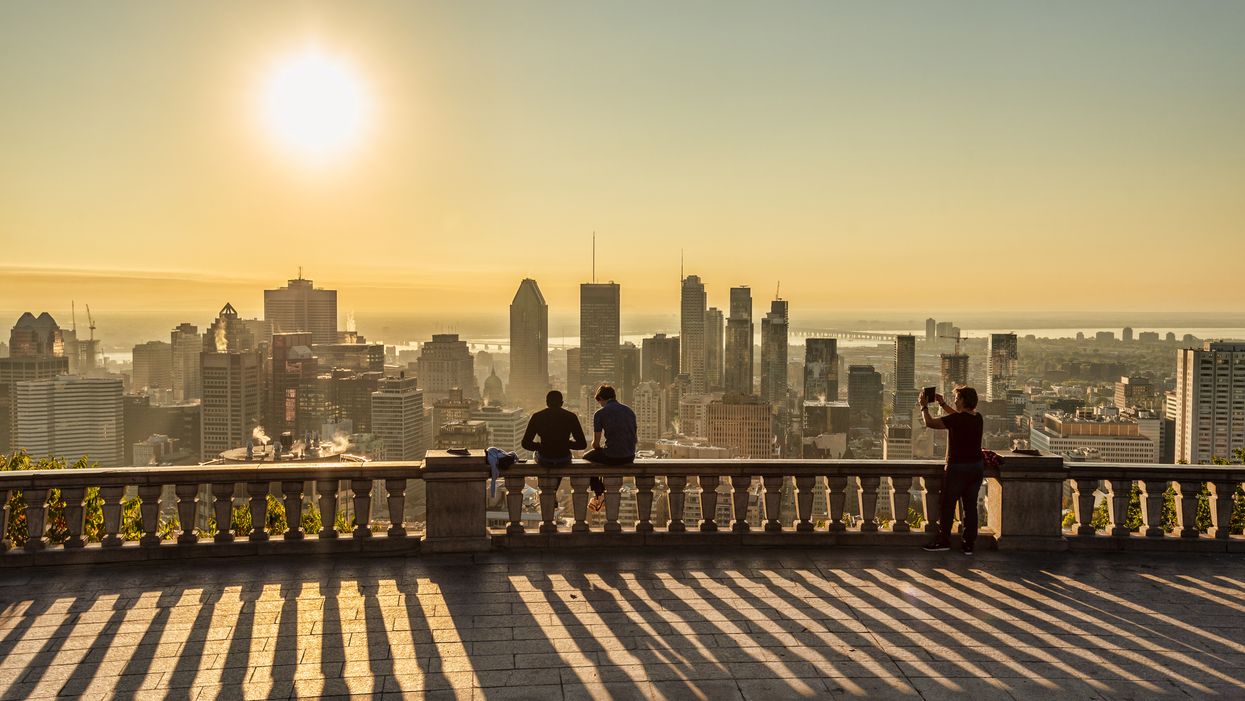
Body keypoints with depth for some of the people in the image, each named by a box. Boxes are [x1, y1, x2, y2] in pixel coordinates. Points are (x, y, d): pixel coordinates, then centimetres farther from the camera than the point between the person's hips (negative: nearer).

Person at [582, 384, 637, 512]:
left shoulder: (600, 413, -5)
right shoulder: (629, 410, 10)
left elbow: (595, 443, -2)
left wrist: (598, 447, 20)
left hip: (612, 457, -6)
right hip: (630, 457, 6)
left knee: (586, 457, 27)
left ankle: (598, 495, 27)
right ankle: (605, 493, 42)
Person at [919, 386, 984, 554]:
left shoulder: (956, 420, -18)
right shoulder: (978, 418, 4)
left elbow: (930, 423, -14)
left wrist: (924, 406, 1)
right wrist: (942, 404, 29)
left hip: (957, 468, -7)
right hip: (977, 467, 7)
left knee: (947, 505, 6)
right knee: (970, 506, 10)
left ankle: (943, 540, 12)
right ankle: (968, 544, 13)